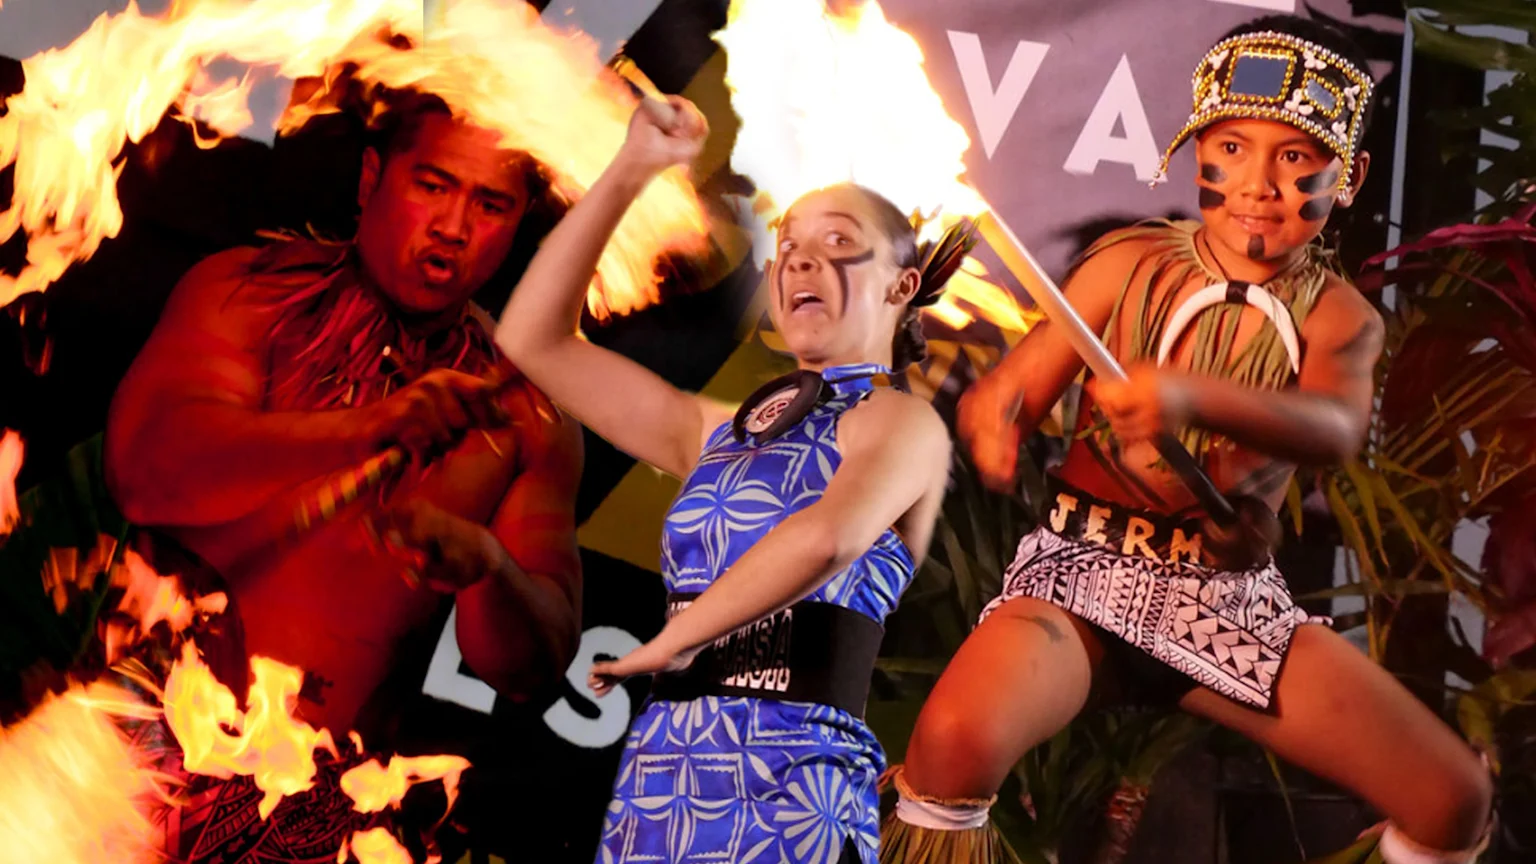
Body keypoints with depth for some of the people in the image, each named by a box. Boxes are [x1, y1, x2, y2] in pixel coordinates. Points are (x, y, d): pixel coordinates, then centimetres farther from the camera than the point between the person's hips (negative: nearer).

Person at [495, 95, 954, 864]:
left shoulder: (901, 422, 0)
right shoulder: (720, 434, 18)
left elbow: (829, 535, -22)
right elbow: (532, 339, 17)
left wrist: (671, 641, -12)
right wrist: (630, 170, 15)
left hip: (787, 778, -6)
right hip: (657, 772, 6)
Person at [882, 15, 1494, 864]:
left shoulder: (1340, 317, 0)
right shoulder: (1130, 264, -2)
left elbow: (1334, 427, -23)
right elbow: (1005, 390, -5)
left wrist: (1192, 397, -44)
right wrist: (994, 420, -32)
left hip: (1235, 600, 3)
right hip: (1084, 570, -2)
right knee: (958, 738, -35)